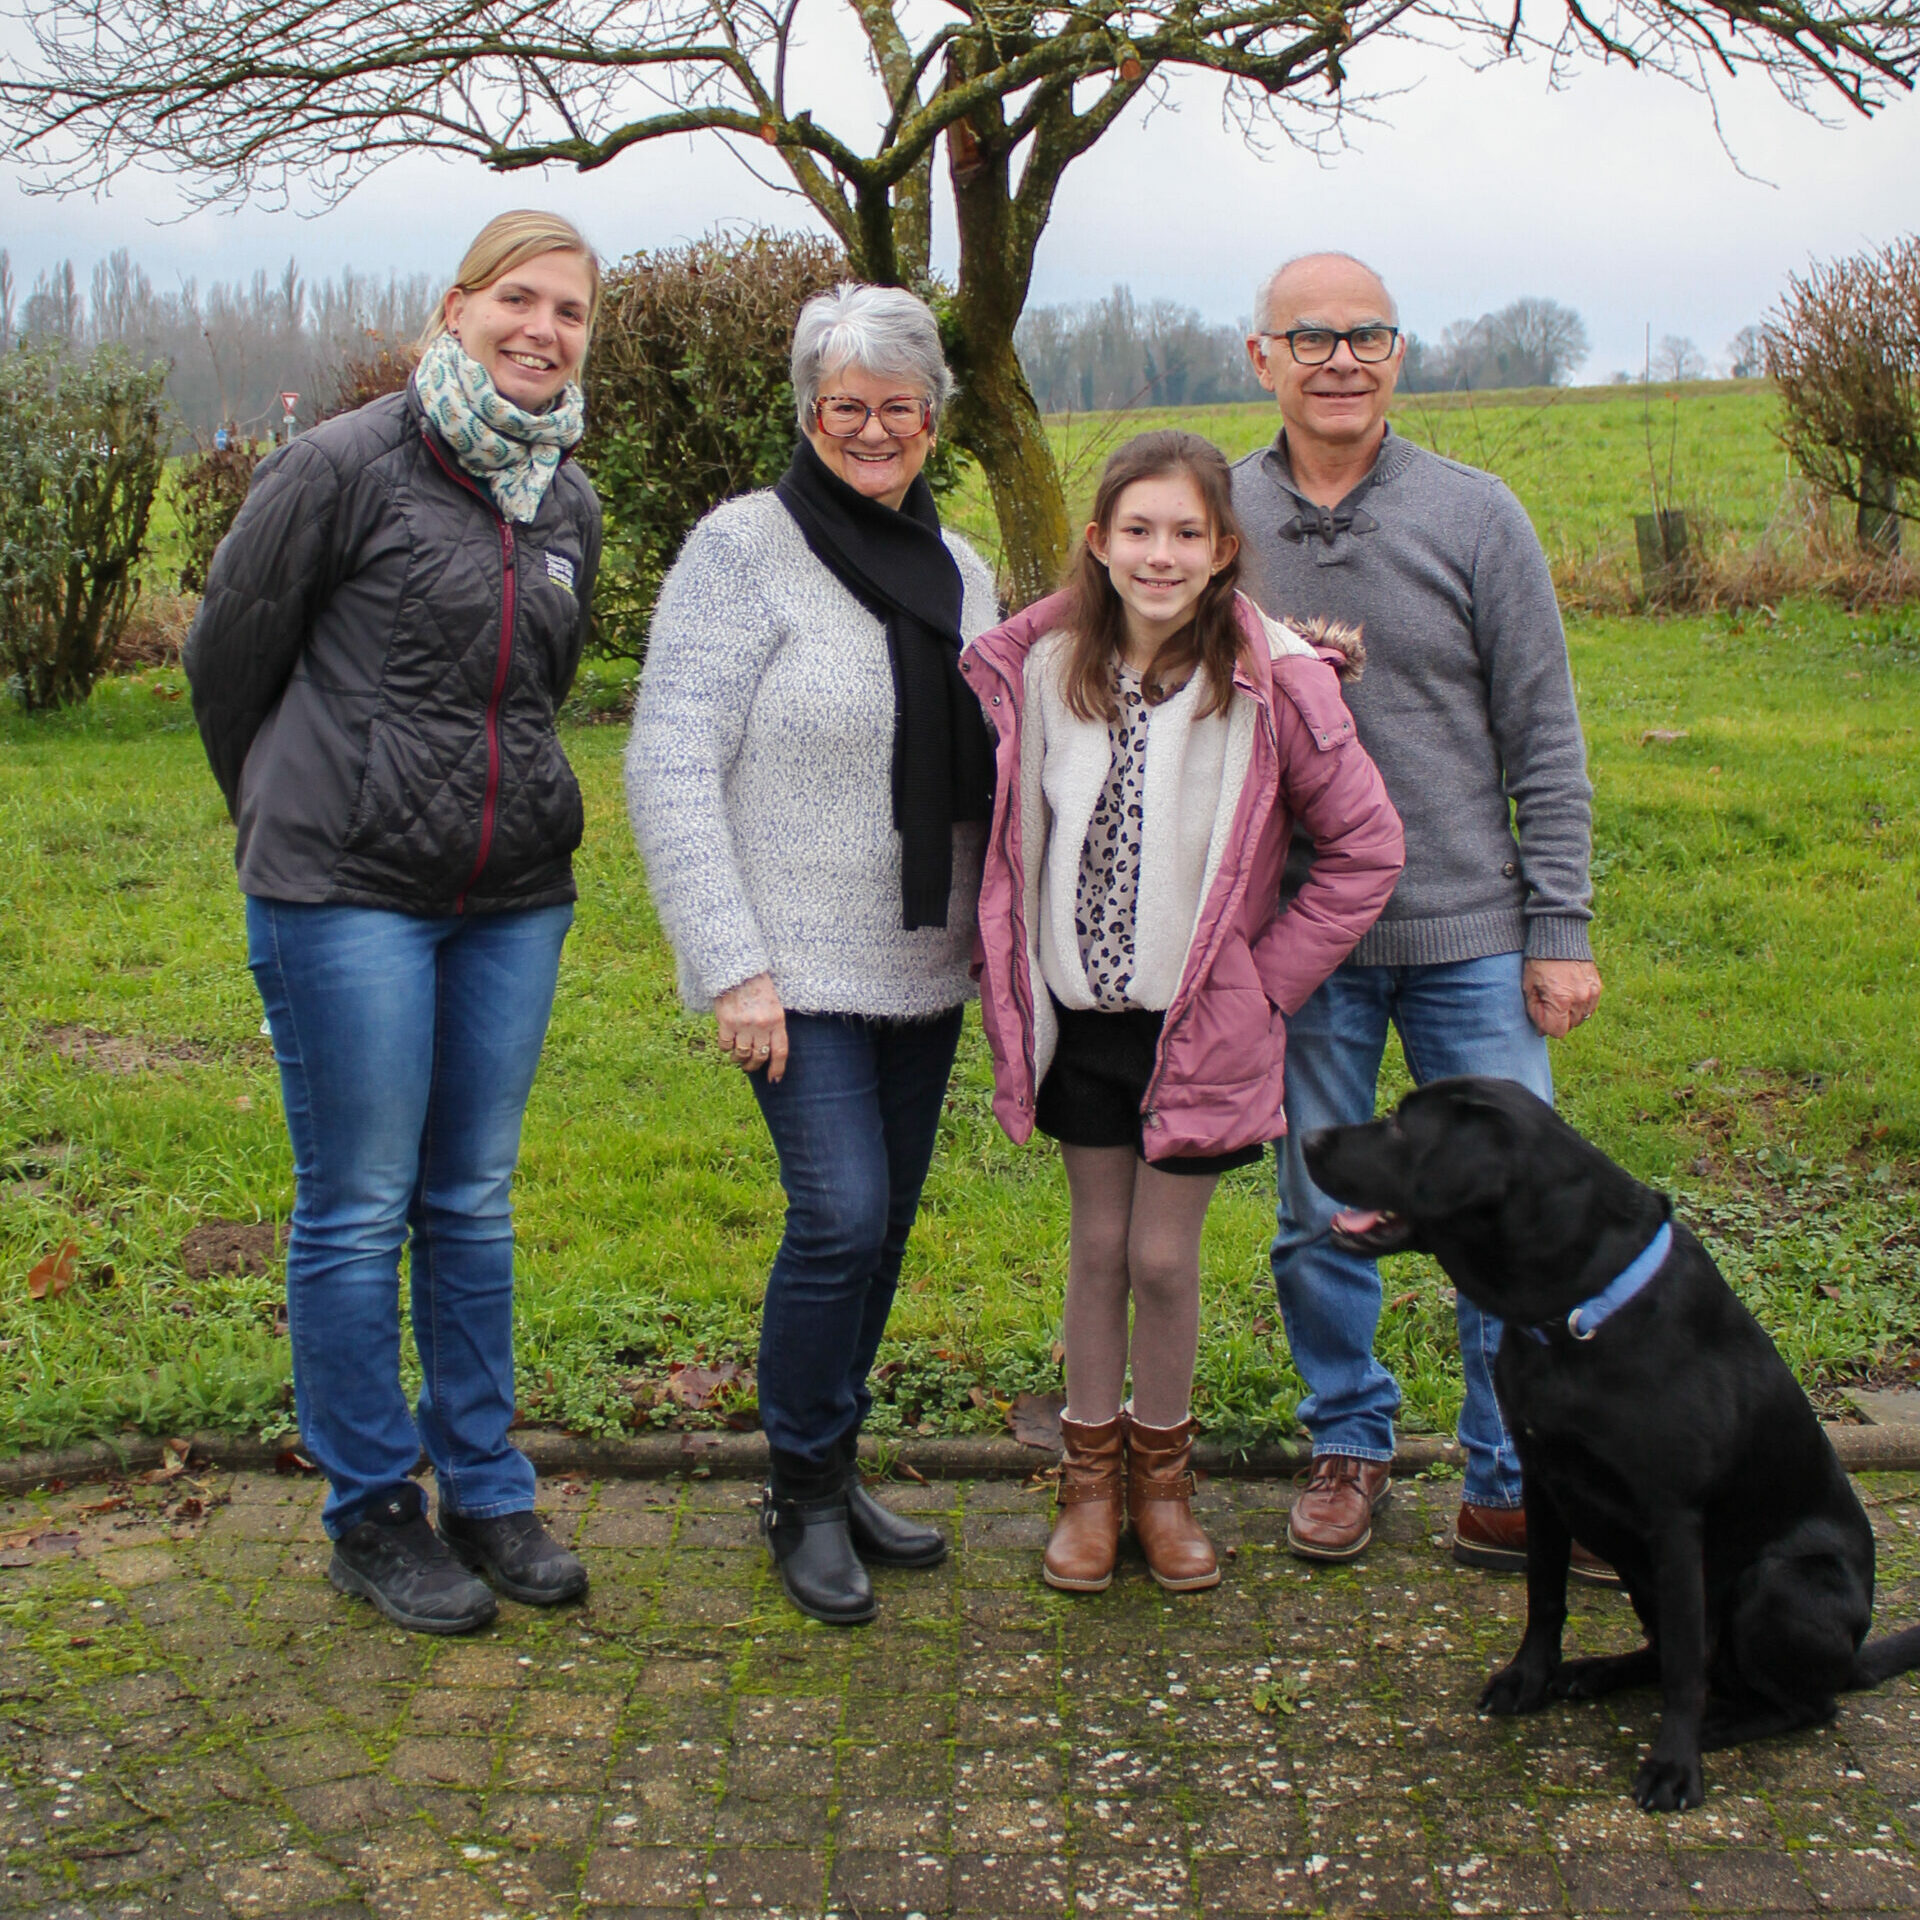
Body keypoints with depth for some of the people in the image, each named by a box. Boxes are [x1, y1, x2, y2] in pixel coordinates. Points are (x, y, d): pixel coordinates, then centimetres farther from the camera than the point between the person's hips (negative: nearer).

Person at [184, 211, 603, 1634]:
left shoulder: (570, 503, 10)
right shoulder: (343, 467, -8)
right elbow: (229, 653, 2)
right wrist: (290, 816, 13)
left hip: (515, 896, 5)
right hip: (346, 892, -5)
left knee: (475, 1203, 12)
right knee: (358, 1208, 2)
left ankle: (485, 1489, 24)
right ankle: (372, 1514, 16)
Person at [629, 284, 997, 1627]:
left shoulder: (959, 568, 11)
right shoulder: (745, 550, -9)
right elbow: (670, 770, -13)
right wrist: (731, 966, -18)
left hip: (924, 966, 6)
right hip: (801, 966, -6)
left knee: (886, 1224, 11)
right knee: (841, 1216, -13)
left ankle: (839, 1472, 28)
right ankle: (804, 1494, 8)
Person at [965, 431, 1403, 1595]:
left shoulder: (1271, 683, -12)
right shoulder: (1040, 667, -3)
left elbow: (1368, 848, -5)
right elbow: (1009, 829, 11)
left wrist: (1267, 978, -6)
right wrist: (1009, 969, 4)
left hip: (1200, 1023, -2)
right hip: (1080, 1012, 2)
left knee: (1164, 1256, 3)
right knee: (1097, 1246, 11)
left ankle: (1163, 1472, 26)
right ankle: (1091, 1477, 27)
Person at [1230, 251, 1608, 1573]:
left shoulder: (1474, 514, 0)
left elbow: (1543, 740, 1)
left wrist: (1560, 931, -2)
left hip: (1471, 932, -1)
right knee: (1320, 1218, 11)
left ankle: (1514, 1488, 16)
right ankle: (1350, 1447, 30)